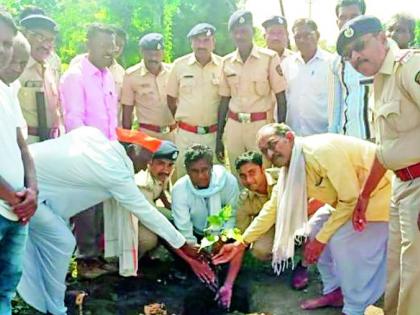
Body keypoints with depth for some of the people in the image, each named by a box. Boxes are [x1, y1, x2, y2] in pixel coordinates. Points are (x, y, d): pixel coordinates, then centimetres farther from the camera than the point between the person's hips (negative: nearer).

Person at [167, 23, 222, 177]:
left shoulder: (223, 65, -5)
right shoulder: (179, 65, -2)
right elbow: (171, 98, 8)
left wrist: (221, 125, 4)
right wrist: (182, 120, 10)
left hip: (214, 133, 0)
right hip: (185, 134, 1)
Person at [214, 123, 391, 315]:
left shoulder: (321, 151, -31)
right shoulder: (289, 170, -2)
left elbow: (351, 199, -26)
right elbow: (273, 207, 4)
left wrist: (321, 240, -19)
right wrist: (241, 244, 2)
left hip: (379, 190, -9)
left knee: (341, 239, -21)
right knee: (314, 229, 4)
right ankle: (335, 291, 18)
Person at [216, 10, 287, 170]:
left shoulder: (269, 57, -4)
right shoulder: (227, 62, 8)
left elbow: (281, 98, -2)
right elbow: (224, 100, 13)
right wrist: (219, 137, 13)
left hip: (261, 125, -3)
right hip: (233, 126, 4)